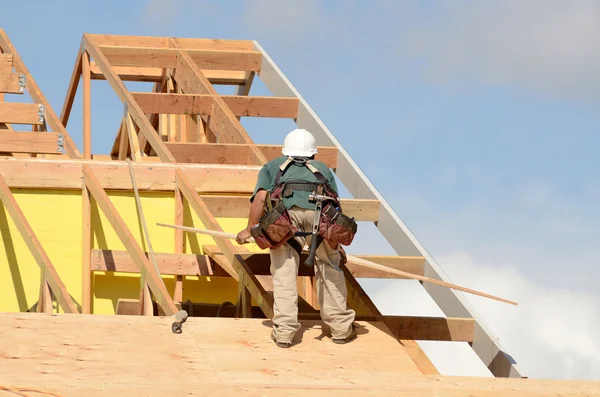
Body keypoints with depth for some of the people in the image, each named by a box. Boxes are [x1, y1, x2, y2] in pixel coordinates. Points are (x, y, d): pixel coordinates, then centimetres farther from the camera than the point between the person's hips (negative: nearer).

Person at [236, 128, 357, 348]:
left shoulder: (273, 166, 34)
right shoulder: (323, 168, 40)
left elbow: (261, 197, 15)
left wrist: (249, 229, 23)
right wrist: (336, 245, 46)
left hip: (285, 211, -2)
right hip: (320, 211, 2)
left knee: (284, 271, 9)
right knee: (329, 268, 20)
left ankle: (283, 331, 2)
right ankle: (341, 327, 23)